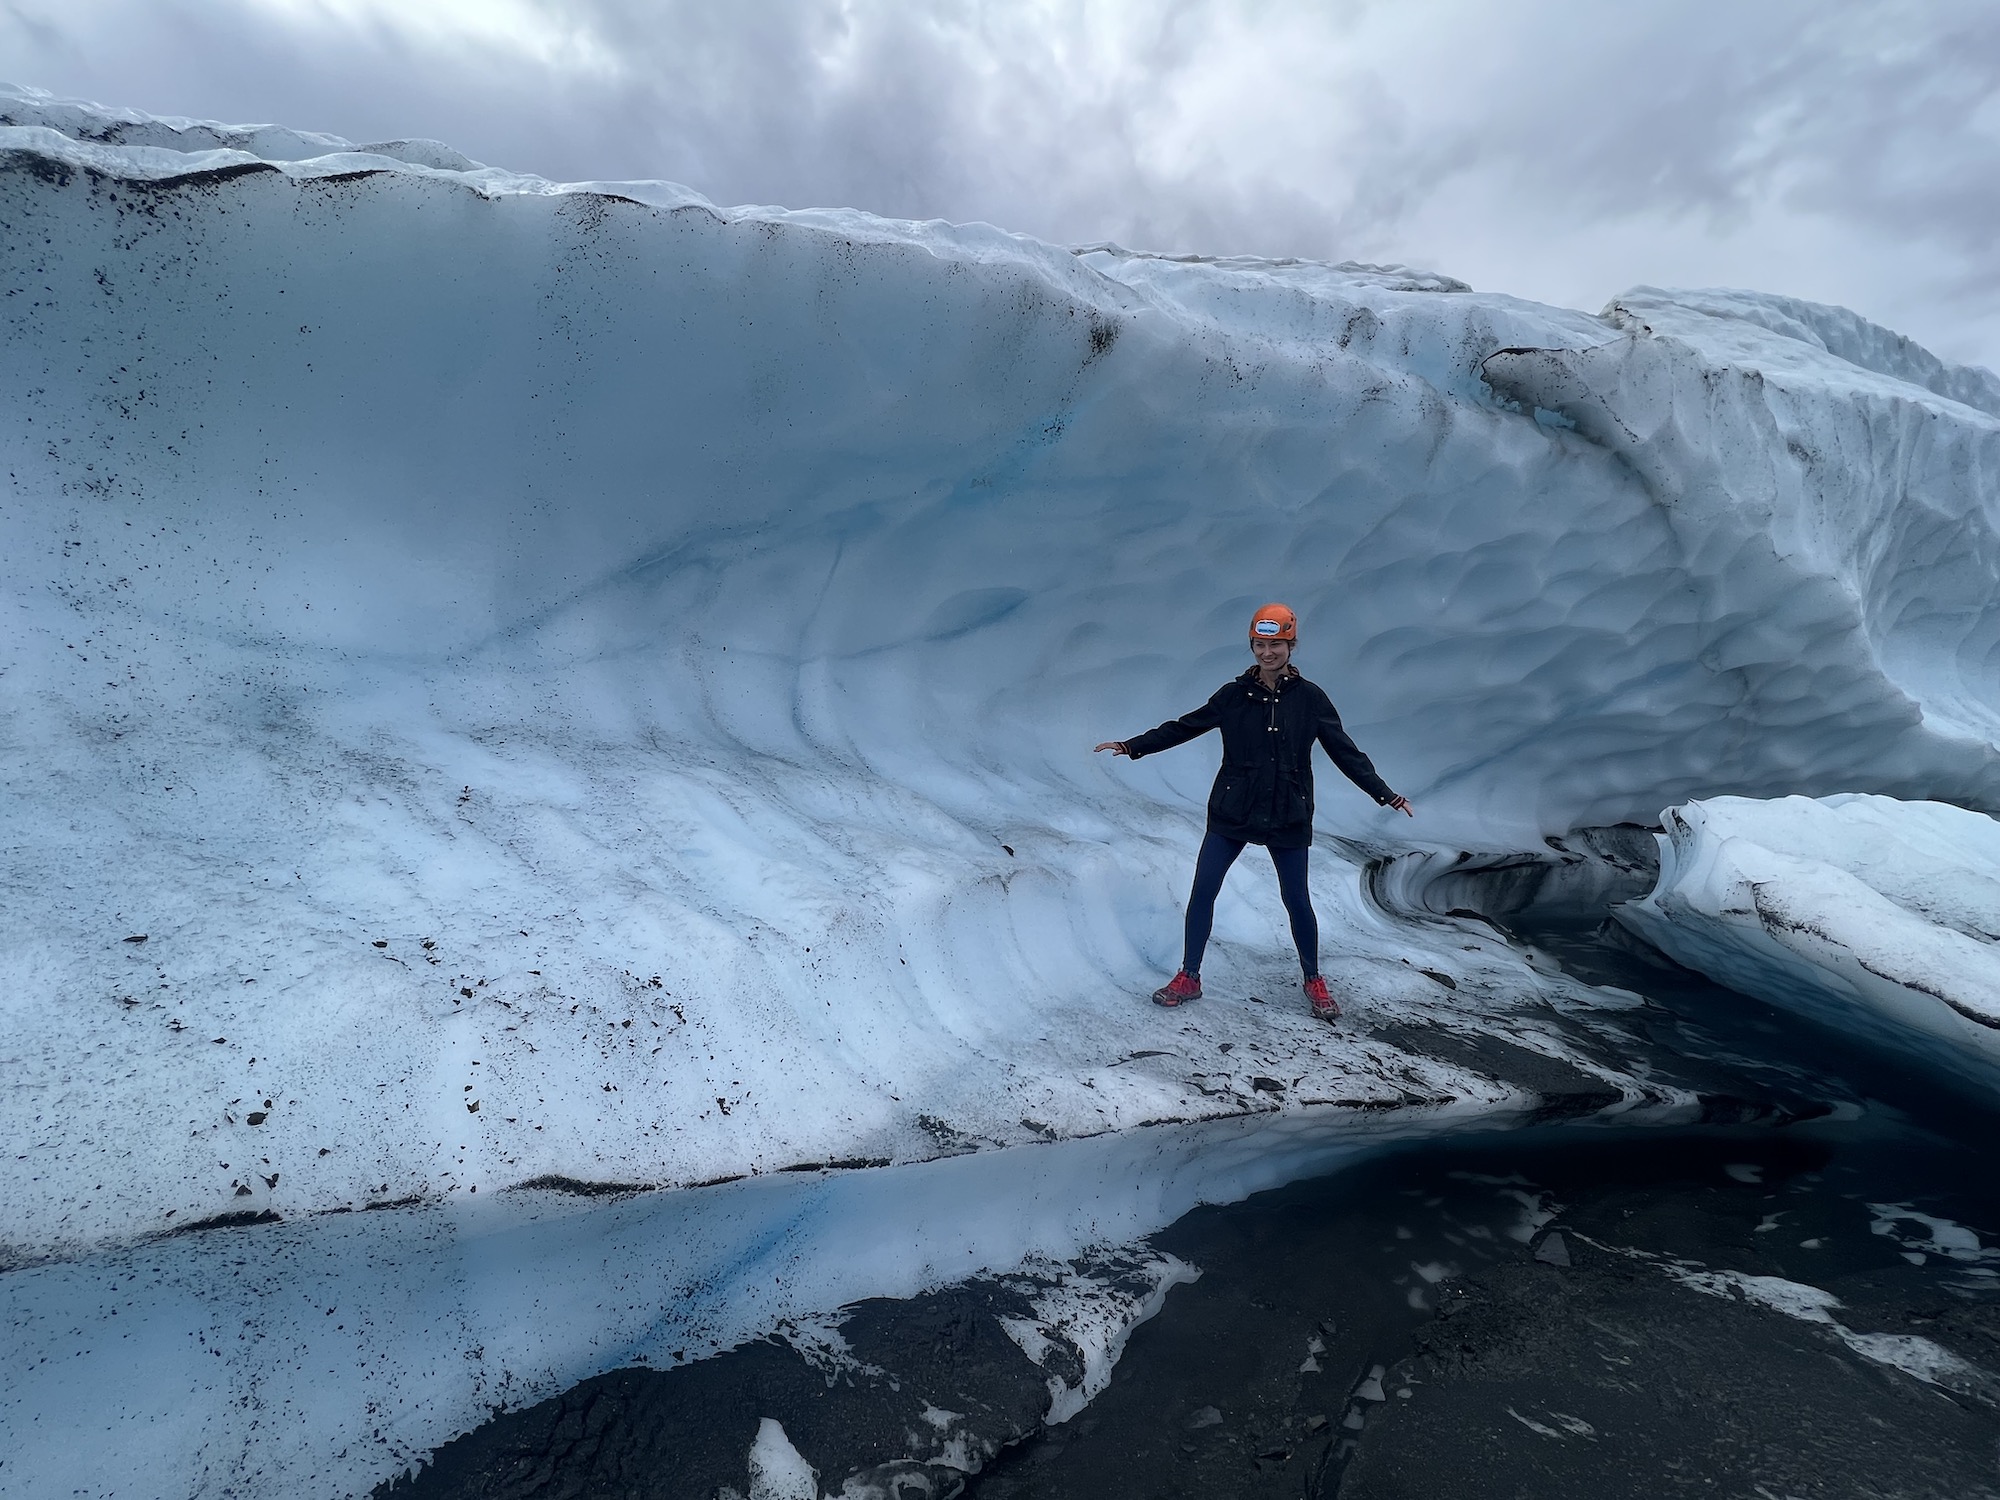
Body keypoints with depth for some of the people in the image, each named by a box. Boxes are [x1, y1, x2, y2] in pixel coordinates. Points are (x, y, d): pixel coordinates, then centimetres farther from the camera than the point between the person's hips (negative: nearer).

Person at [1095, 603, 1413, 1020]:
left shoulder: (1309, 698, -3)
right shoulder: (1234, 694, -2)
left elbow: (1345, 752, 1)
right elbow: (1183, 727, 3)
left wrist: (1386, 795, -3)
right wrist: (1131, 746, -1)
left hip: (1287, 818, -1)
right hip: (1231, 813, 1)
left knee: (1297, 900, 6)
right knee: (1202, 893, 0)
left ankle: (1314, 982, 29)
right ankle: (1189, 978, 16)